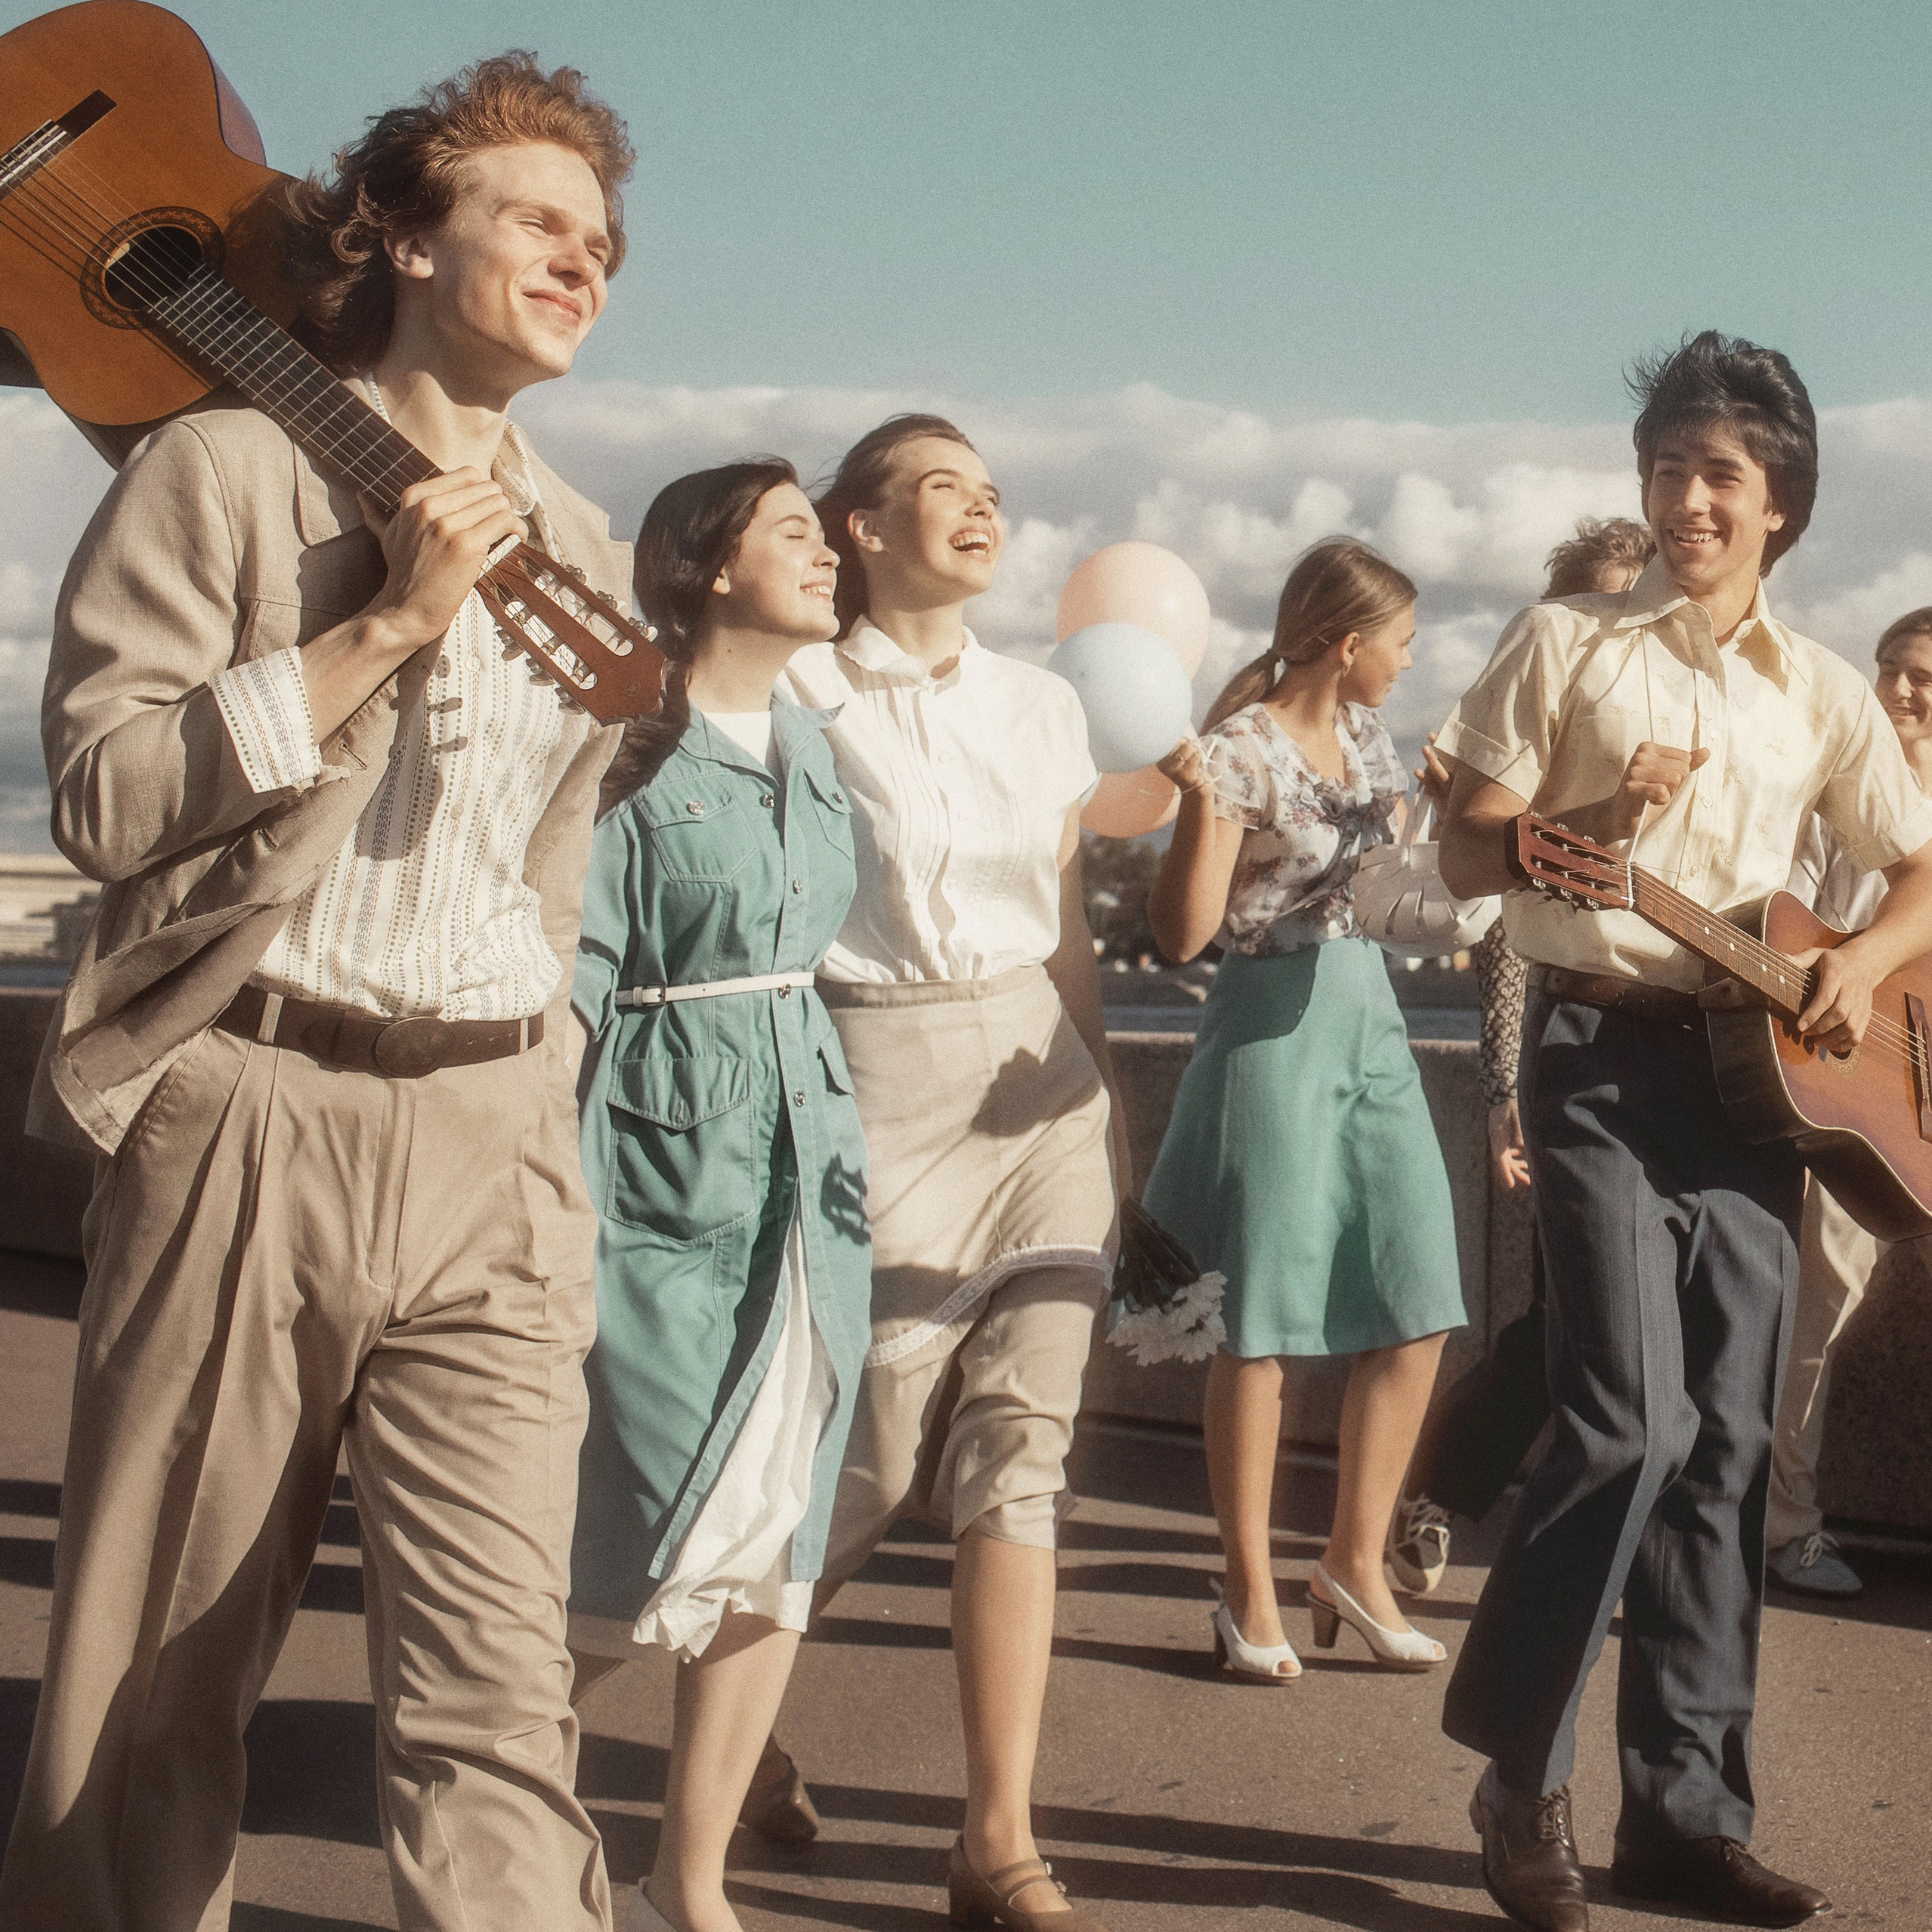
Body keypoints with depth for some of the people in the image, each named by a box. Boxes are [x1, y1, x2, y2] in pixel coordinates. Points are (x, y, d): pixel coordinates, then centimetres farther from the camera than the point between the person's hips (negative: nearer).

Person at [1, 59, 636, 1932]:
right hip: (246, 1122, -3)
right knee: (161, 1671, 7)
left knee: (497, 1692, -6)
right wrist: (384, 627, -11)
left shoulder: (587, 559, 17)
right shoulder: (231, 469, 1)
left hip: (490, 1146, 4)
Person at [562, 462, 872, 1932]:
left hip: (809, 1156, 7)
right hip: (668, 1162, -7)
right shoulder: (630, 746, -8)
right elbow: (568, 984, -12)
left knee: (779, 1548, 6)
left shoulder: (812, 746, 14)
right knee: (658, 1547, -7)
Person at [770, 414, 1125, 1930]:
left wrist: (1112, 1105, 16)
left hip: (1042, 1092, 4)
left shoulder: (1044, 705, 12)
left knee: (1021, 1451, -3)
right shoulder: (798, 696, -3)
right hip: (878, 1095, -4)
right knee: (875, 1464, 2)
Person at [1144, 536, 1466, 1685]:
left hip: (1369, 1018, 7)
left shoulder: (1367, 739, 12)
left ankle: (1358, 1565, 16)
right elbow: (1184, 932, -16)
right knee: (1266, 1321, -1)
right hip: (1274, 1027, -7)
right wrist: (1199, 805, -27)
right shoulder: (1241, 749, -11)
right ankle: (1252, 1591, 10)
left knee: (1418, 1311, 3)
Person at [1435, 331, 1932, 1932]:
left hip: (1760, 1069, 4)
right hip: (1605, 1052, -4)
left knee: (1726, 1445, 4)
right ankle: (1519, 1769, 2)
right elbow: (1467, 852, -1)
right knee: (1633, 1418, -16)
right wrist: (1598, 816, -19)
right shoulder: (1565, 645, 1)